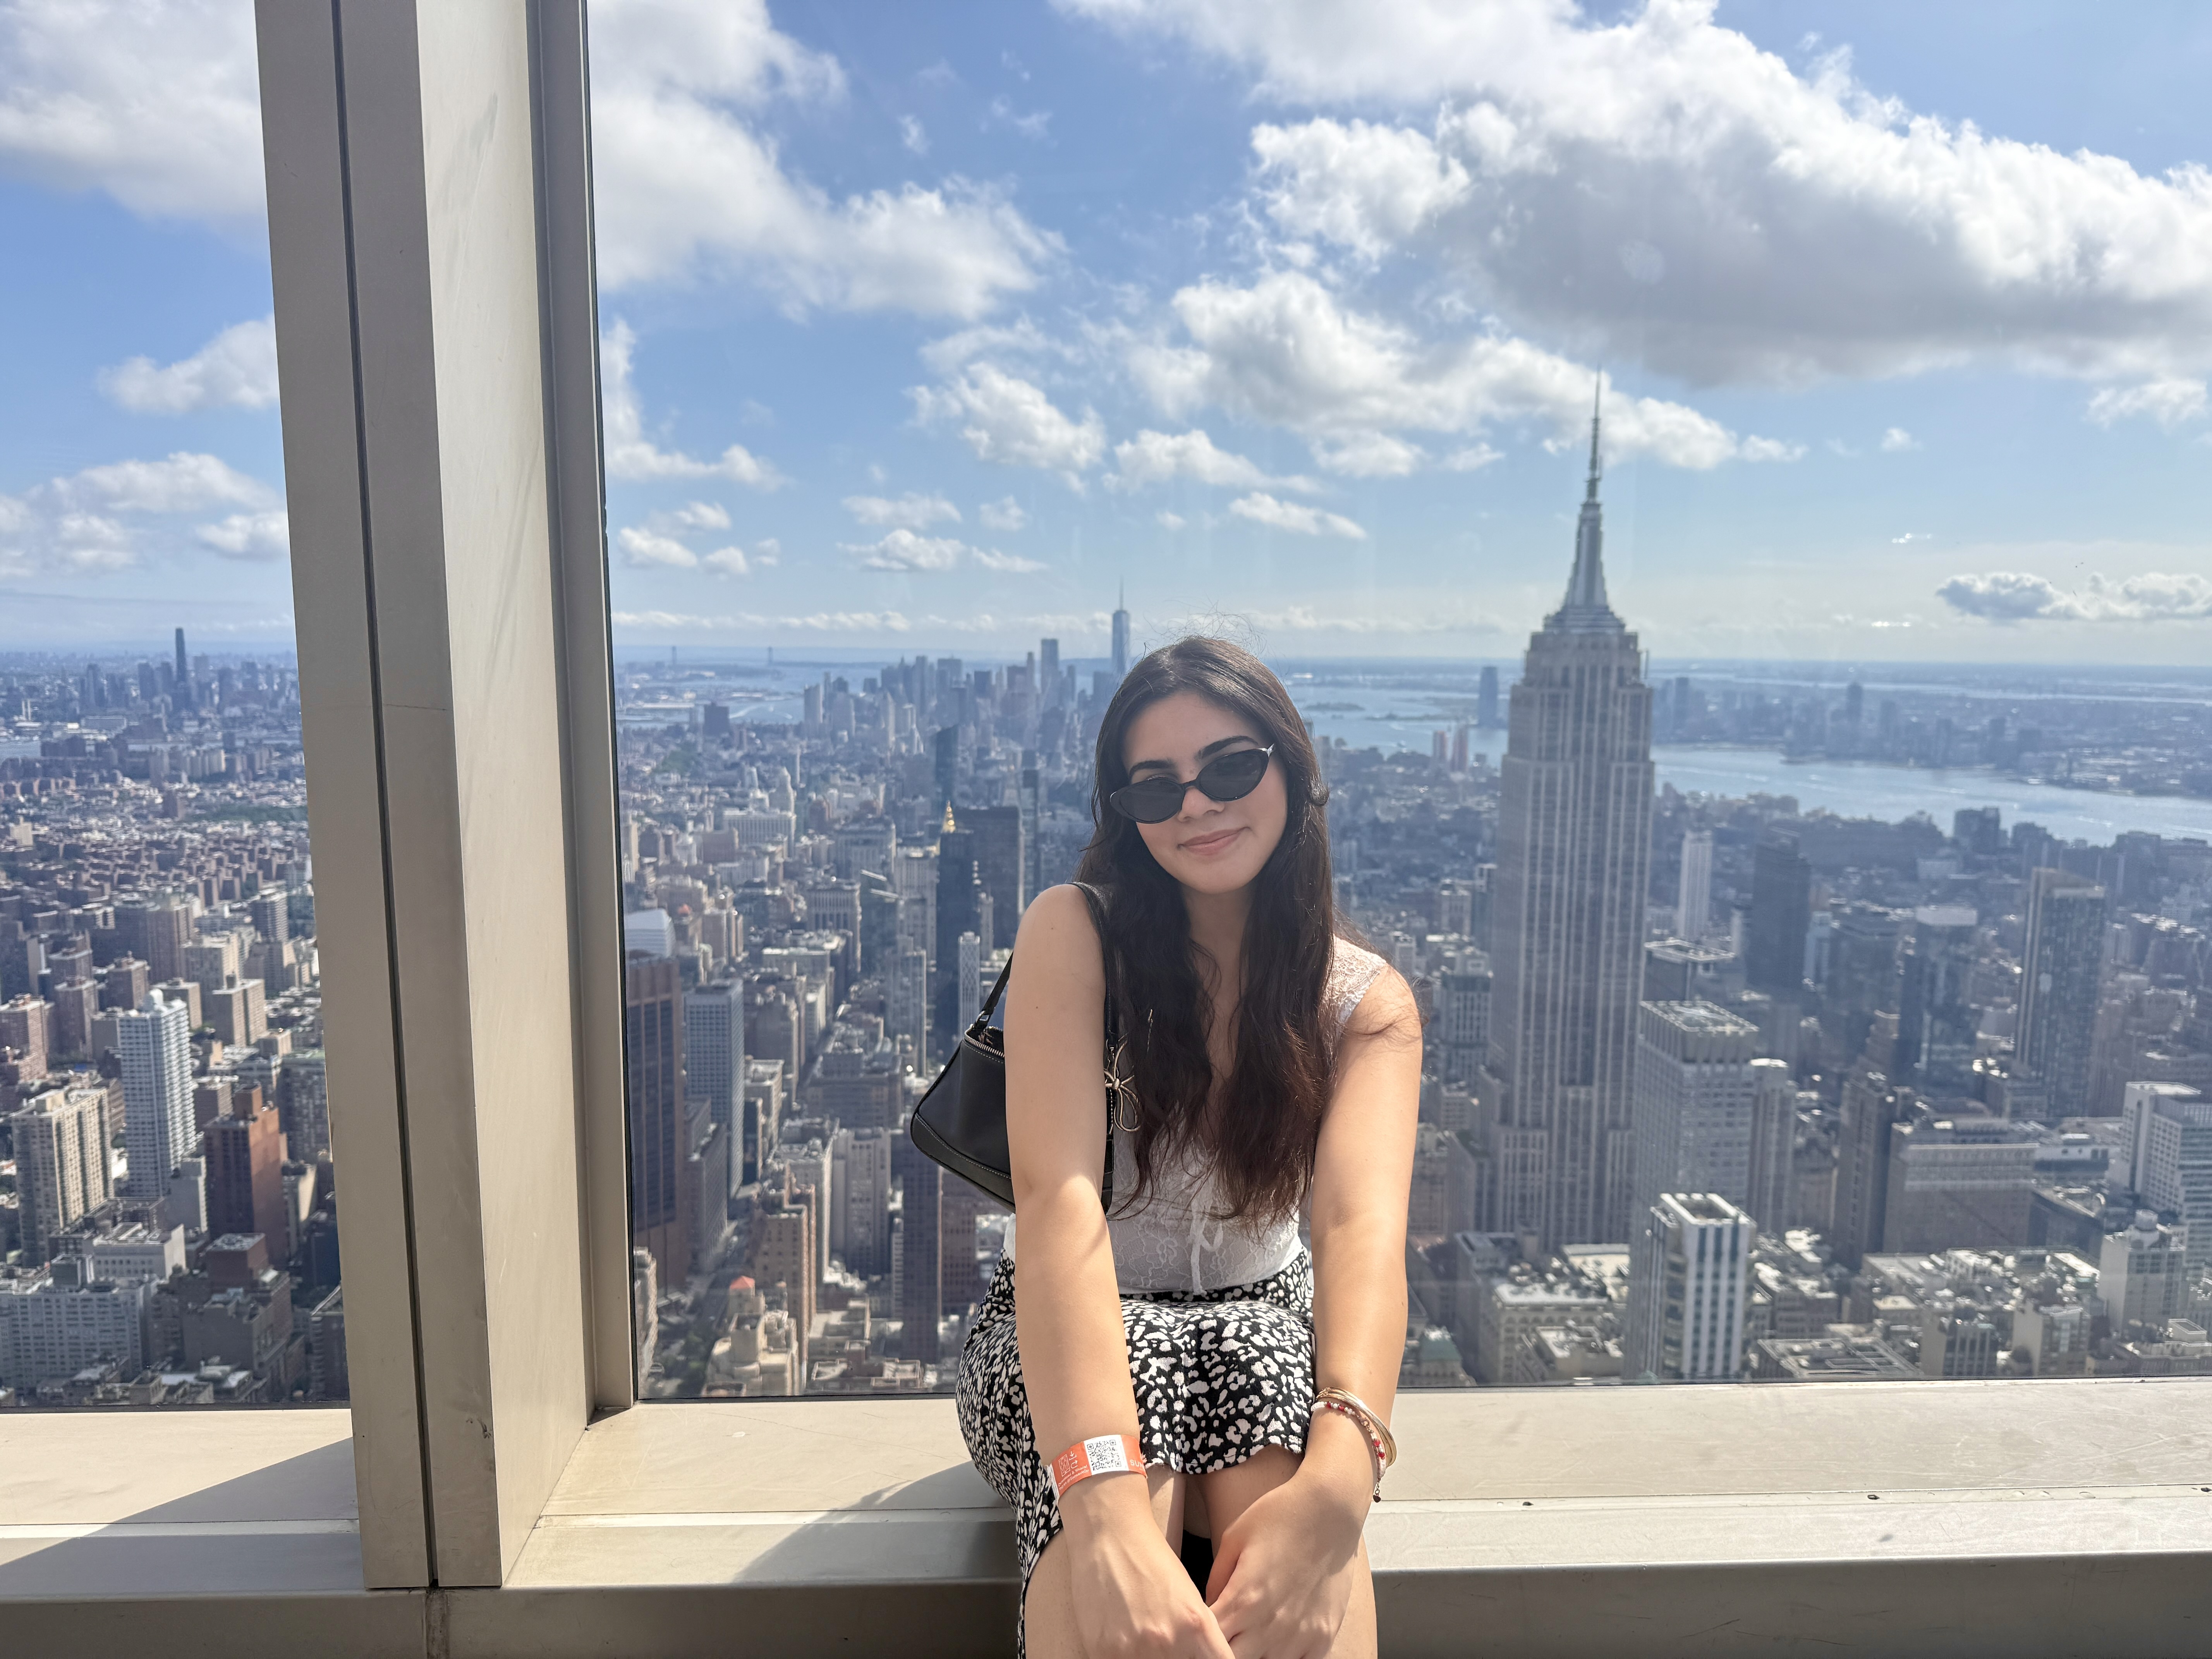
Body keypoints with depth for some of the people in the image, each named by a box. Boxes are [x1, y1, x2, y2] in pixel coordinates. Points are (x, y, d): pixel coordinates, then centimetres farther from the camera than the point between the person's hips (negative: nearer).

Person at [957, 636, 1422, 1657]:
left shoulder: (1368, 1003, -6)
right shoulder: (1073, 934, -12)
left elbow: (1364, 1227, -25)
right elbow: (1058, 1196, -27)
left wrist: (1337, 1478, -46)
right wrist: (1104, 1502, -43)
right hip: (1074, 1325, -1)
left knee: (1267, 1364, -35)